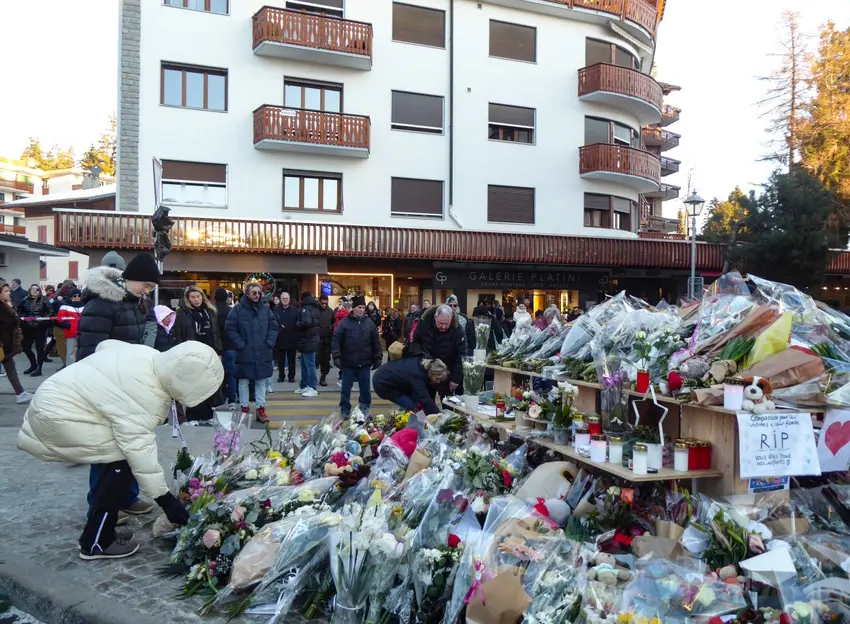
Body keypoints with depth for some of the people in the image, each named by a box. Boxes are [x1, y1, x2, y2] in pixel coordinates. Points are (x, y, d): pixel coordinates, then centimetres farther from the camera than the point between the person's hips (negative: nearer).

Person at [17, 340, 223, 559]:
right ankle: (96, 543, -2)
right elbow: (139, 448, -31)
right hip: (56, 415, -10)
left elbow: (105, 345, 14)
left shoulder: (150, 357, -2)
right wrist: (165, 498, -26)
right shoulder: (144, 396, -30)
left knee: (117, 456, 12)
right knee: (124, 459, -14)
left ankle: (97, 531, 23)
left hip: (57, 398, 10)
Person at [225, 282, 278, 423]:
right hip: (244, 353, -3)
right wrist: (240, 344, -11)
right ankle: (244, 409, 17)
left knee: (261, 381, 8)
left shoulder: (265, 309, 4)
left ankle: (260, 408, 16)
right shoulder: (238, 309, -7)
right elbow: (230, 328, -7)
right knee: (244, 381, 7)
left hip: (263, 353, 3)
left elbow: (273, 327, 10)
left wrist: (269, 343, -1)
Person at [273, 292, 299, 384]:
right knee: (280, 360, 10)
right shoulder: (275, 309, 0)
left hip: (291, 339, 0)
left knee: (291, 359, 9)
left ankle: (292, 376, 18)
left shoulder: (295, 310, 0)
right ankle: (281, 376, 20)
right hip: (280, 339, 0)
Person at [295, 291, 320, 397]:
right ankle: (304, 386, 23)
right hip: (311, 340, 9)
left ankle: (313, 388, -4)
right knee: (304, 364, 16)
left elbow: (306, 322, -28)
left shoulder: (306, 309, -13)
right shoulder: (315, 308, 14)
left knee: (309, 365, -6)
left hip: (307, 341, -9)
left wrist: (297, 324, -11)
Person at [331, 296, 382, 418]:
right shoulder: (345, 322, -3)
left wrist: (378, 357, 6)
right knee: (346, 388, 6)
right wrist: (336, 356, -13)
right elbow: (336, 340, -5)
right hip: (348, 362, -2)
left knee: (365, 388, 10)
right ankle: (345, 411, 17)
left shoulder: (369, 323, 5)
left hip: (365, 363, 2)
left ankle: (365, 408, 25)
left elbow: (376, 342, 9)